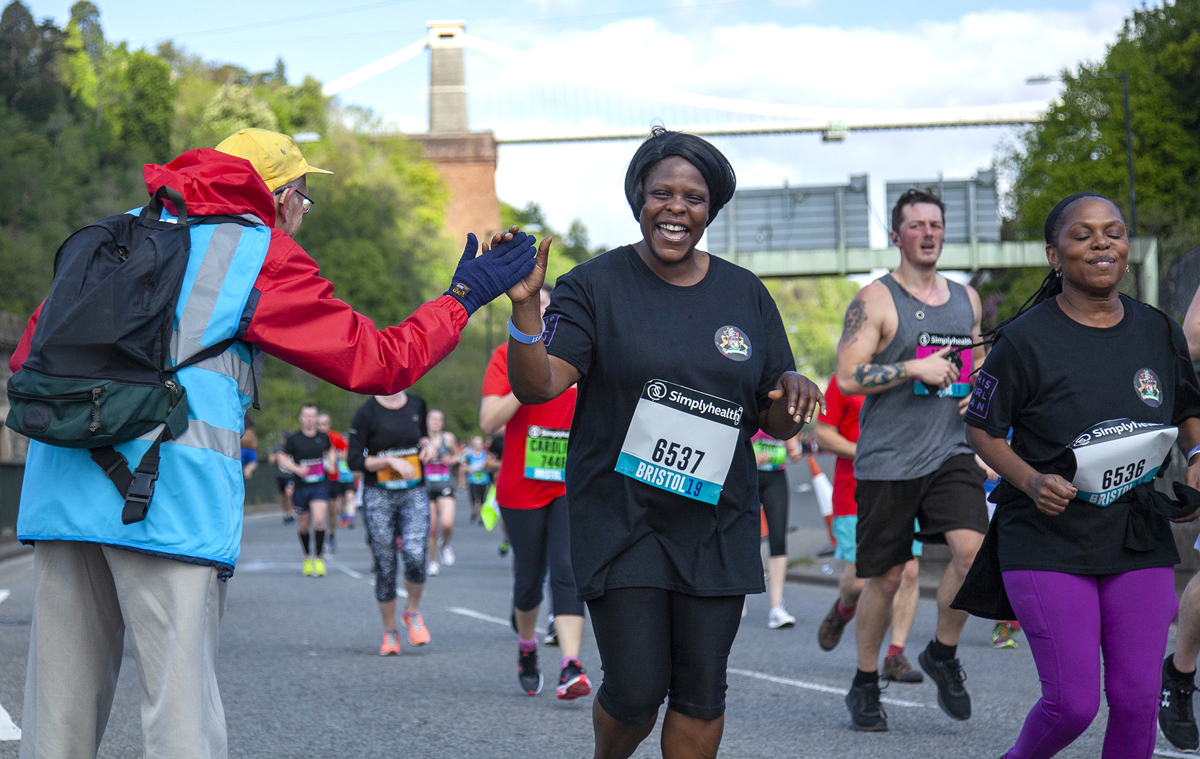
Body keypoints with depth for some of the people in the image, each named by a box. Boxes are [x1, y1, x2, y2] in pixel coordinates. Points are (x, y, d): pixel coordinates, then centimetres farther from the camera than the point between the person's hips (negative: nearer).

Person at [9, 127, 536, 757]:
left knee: (60, 708, 9)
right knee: (180, 706, -5)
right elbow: (378, 363, 6)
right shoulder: (263, 253, 5)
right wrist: (464, 295, 18)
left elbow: (29, 352, 22)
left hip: (57, 476, 6)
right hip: (168, 488, -6)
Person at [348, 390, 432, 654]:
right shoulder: (367, 412, -6)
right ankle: (390, 632, 16)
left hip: (414, 494, 2)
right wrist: (391, 461, -17)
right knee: (385, 566, 0)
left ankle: (412, 612, 9)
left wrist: (425, 445, 4)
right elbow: (354, 461, -8)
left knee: (415, 556, -18)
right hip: (378, 496, -2)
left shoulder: (417, 404, 7)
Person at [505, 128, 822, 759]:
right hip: (619, 522, -3)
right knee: (637, 689, -7)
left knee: (701, 693, 3)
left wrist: (791, 398, -11)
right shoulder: (595, 286, -3)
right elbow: (536, 385, -15)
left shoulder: (745, 296, 8)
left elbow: (776, 424, 13)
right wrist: (524, 305, -31)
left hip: (716, 529, 4)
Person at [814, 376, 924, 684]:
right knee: (858, 580, -3)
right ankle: (844, 609, 34)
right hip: (856, 495, -3)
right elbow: (823, 435, -4)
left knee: (908, 572, -8)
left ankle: (895, 656, -1)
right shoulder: (844, 381, -3)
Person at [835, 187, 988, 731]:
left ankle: (942, 655, 6)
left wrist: (980, 394, 5)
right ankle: (864, 687, 21)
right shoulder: (875, 301, -4)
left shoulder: (966, 299, 13)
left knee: (973, 549, -17)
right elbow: (847, 378, -12)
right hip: (886, 460, -4)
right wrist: (916, 368, -19)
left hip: (950, 453, 4)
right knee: (885, 578, 3)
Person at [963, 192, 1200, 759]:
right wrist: (1031, 481, -18)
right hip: (1047, 543, -4)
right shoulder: (1025, 340, -9)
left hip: (1140, 538, 4)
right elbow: (982, 429, -1)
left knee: (1137, 700, -1)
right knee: (1073, 704, -8)